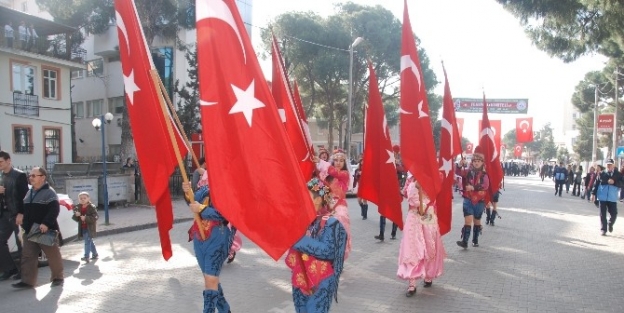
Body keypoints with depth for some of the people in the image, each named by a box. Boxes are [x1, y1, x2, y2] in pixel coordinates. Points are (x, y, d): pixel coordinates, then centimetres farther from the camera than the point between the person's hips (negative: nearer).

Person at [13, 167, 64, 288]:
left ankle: (58, 278, 14)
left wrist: (46, 223, -30)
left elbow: (54, 210, -21)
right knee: (27, 256, 7)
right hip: (30, 231, 8)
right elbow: (25, 208, 30)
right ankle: (27, 281, 13)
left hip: (46, 231, -8)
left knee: (53, 255, 2)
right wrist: (20, 214, 11)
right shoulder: (29, 193, 17)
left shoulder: (49, 192, -11)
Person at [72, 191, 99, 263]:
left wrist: (86, 218, -28)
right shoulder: (78, 207, 7)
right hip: (83, 228, 7)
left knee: (87, 241, -11)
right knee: (90, 242, 16)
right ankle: (95, 254, 28)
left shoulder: (92, 207, -11)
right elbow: (75, 218, 9)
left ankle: (86, 256, -10)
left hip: (90, 228, -7)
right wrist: (76, 215, -14)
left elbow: (95, 218, -17)